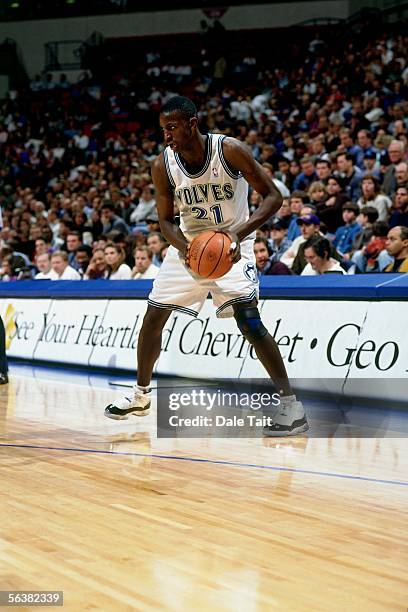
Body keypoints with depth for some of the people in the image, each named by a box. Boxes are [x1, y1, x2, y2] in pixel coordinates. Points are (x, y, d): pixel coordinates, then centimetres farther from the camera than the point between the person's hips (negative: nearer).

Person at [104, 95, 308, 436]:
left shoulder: (230, 150, -22)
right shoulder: (163, 165, -12)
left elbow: (273, 196, -18)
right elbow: (166, 220, -4)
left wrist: (239, 233, -33)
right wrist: (185, 249, -26)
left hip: (231, 243, -4)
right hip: (188, 243, 5)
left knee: (247, 317, -23)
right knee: (153, 316, 5)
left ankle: (291, 404, -15)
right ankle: (141, 395, 27)